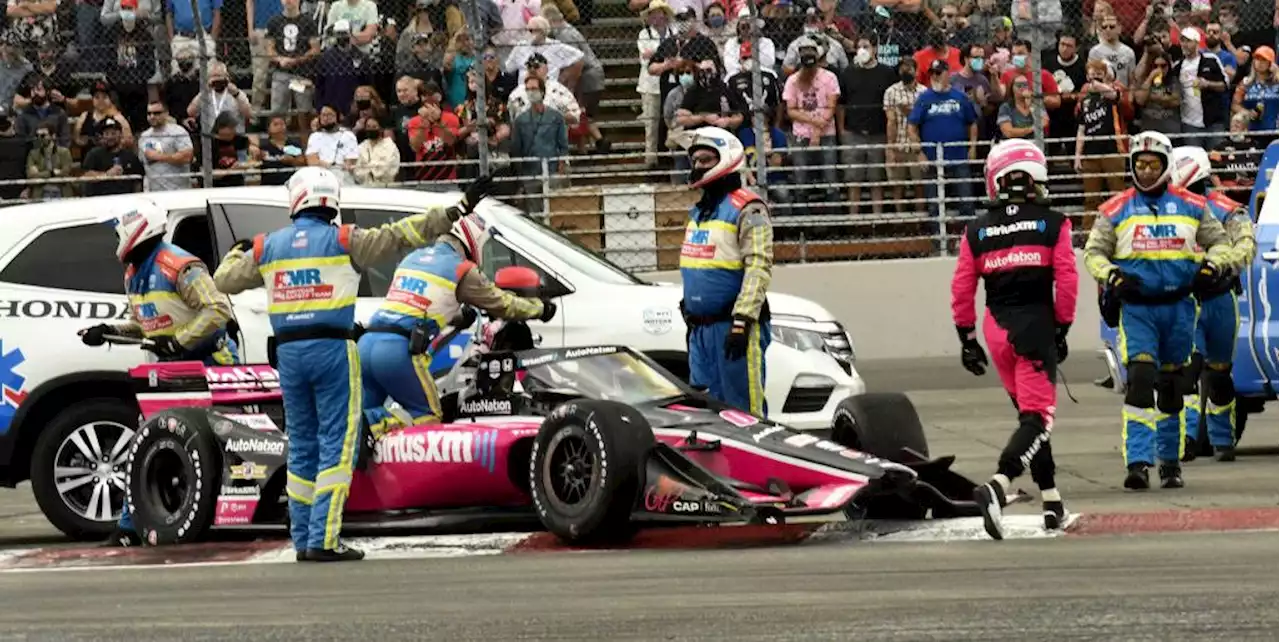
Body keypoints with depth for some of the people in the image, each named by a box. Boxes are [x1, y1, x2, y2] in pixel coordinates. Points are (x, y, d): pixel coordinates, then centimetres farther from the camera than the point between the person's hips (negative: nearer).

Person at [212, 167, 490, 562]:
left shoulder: (267, 247, 9)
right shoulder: (343, 241, -3)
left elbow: (224, 280, 20)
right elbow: (399, 236, -4)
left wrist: (237, 253, 42)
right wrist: (452, 214, 1)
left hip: (288, 352, 5)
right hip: (331, 350, -5)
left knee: (302, 447, 13)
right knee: (337, 445, -3)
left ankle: (303, 540, 13)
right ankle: (323, 540, -10)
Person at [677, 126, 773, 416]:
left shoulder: (747, 209, -9)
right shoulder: (698, 211, 20)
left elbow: (759, 267, -18)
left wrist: (742, 322, -23)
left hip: (733, 325, -9)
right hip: (700, 327, 9)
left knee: (742, 409, -9)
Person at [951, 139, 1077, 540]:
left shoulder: (977, 231, 7)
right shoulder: (1053, 225, -1)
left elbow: (962, 289, 6)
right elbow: (1066, 281, -6)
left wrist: (967, 339, 14)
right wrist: (1061, 330, 3)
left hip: (997, 328, 4)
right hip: (1036, 325, -4)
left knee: (1029, 413, 18)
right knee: (1038, 417, -8)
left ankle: (1051, 502, 21)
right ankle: (997, 486, -31)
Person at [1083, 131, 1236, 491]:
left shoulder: (1191, 207, 6)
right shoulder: (1115, 210, 3)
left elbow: (1219, 242, 15)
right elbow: (1094, 252, 6)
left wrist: (1212, 266, -5)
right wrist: (1112, 276, -12)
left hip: (1179, 305, 2)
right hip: (1136, 306, -2)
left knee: (1172, 387, 12)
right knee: (1140, 382, -16)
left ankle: (1171, 461, 23)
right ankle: (1138, 463, -19)